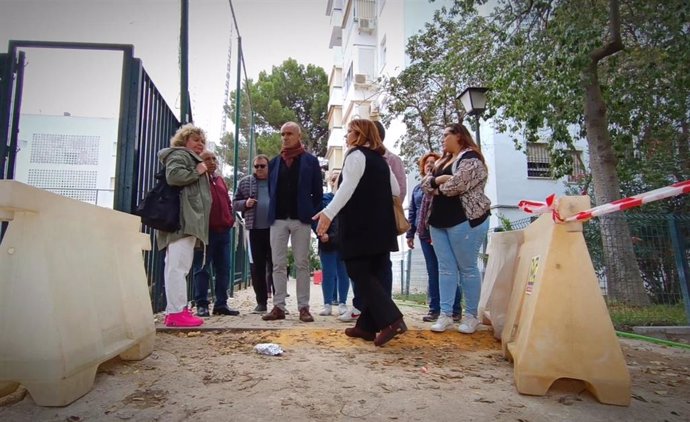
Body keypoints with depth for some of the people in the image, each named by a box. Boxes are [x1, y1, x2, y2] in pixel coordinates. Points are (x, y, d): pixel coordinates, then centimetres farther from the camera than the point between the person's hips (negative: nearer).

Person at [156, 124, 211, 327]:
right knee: (179, 265, -15)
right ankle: (177, 312, -17)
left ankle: (174, 310, 10)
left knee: (176, 266, 8)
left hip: (188, 219, 11)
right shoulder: (179, 154, 2)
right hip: (183, 218, -11)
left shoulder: (191, 159, 34)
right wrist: (197, 172, -8)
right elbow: (173, 176, -18)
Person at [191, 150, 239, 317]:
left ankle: (221, 303, 14)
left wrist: (230, 218, 13)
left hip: (223, 230, 7)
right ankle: (202, 305, 5)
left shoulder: (220, 180, 20)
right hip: (205, 230, -7)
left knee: (223, 268, 7)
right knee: (202, 269, -1)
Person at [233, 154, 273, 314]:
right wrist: (245, 203, -9)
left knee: (275, 264, 2)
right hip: (255, 229, 2)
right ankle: (261, 302, 15)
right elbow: (235, 203, 12)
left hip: (274, 228, -1)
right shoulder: (245, 182, 10)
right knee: (257, 266, 5)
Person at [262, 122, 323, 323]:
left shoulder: (310, 161, 4)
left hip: (301, 219, -3)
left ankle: (303, 307, 7)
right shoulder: (274, 162, 13)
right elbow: (270, 190, 14)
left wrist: (311, 214, -2)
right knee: (278, 265, 3)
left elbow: (318, 192, 3)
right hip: (278, 219, 3)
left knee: (302, 265, 2)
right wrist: (272, 213, 7)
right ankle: (278, 306, 9)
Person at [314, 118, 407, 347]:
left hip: (360, 226, -8)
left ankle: (391, 320, -14)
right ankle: (367, 326, 13)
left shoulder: (356, 155, -6)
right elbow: (396, 190, 19)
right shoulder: (380, 159, 18)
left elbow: (347, 187, -21)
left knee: (360, 274, -4)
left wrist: (329, 212, -30)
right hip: (381, 226, 8)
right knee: (375, 274, 8)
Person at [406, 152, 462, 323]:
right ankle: (435, 309, 11)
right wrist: (410, 233, 14)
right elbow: (412, 212, 19)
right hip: (425, 234, 4)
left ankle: (455, 309, 6)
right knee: (432, 272, 6)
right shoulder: (418, 188, 19)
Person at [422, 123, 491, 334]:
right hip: (439, 221, 8)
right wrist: (437, 180, -10)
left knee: (467, 268, 1)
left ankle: (471, 315, 11)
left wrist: (437, 186, -2)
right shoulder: (443, 161, 20)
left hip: (464, 220, -8)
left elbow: (457, 185, -21)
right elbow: (425, 183, 11)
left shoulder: (470, 157, -8)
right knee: (445, 268, 7)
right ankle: (446, 313, 11)